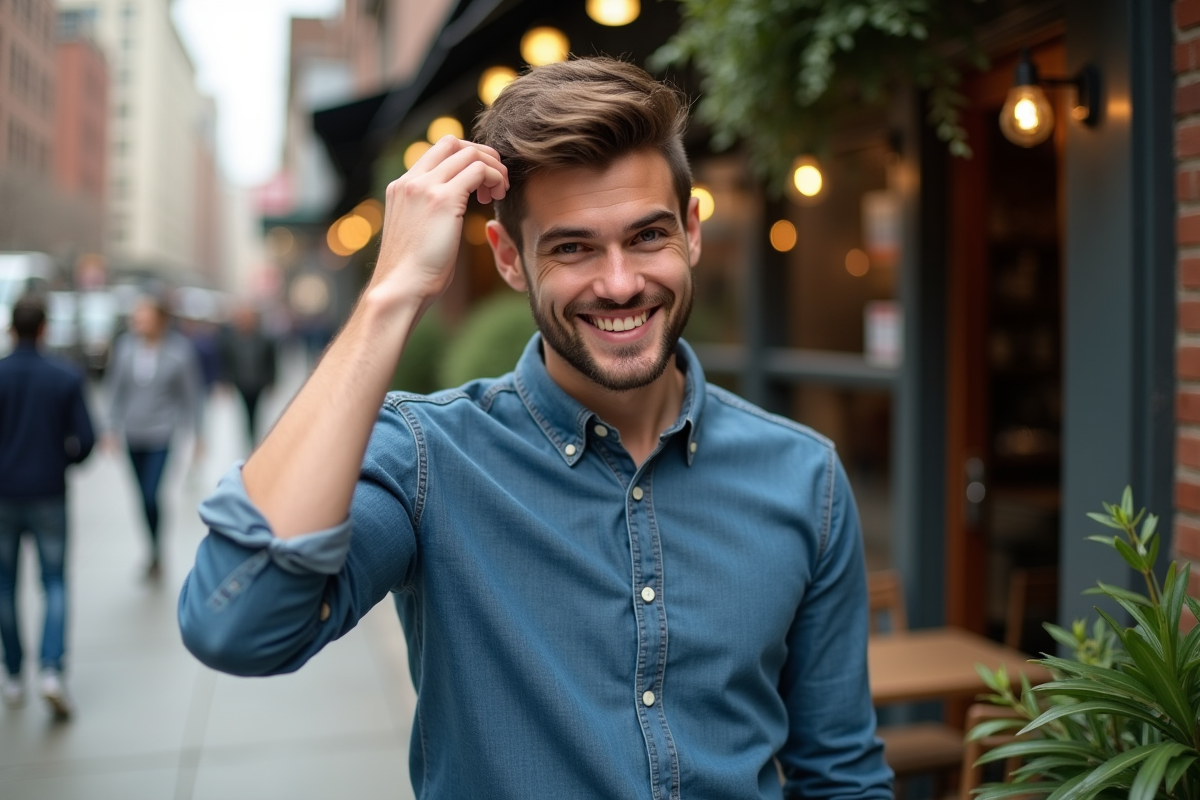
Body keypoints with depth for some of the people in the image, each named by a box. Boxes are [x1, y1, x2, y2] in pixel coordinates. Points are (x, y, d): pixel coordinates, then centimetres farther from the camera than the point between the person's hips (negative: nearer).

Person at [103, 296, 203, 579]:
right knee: (145, 497, 11)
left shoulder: (180, 350, -10)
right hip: (133, 436, 4)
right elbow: (116, 388, 7)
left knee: (151, 496, -12)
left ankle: (155, 553, 11)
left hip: (164, 437, -4)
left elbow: (192, 394, -3)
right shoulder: (125, 346, -2)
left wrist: (198, 434, -1)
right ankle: (156, 555, 28)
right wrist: (112, 428, 5)